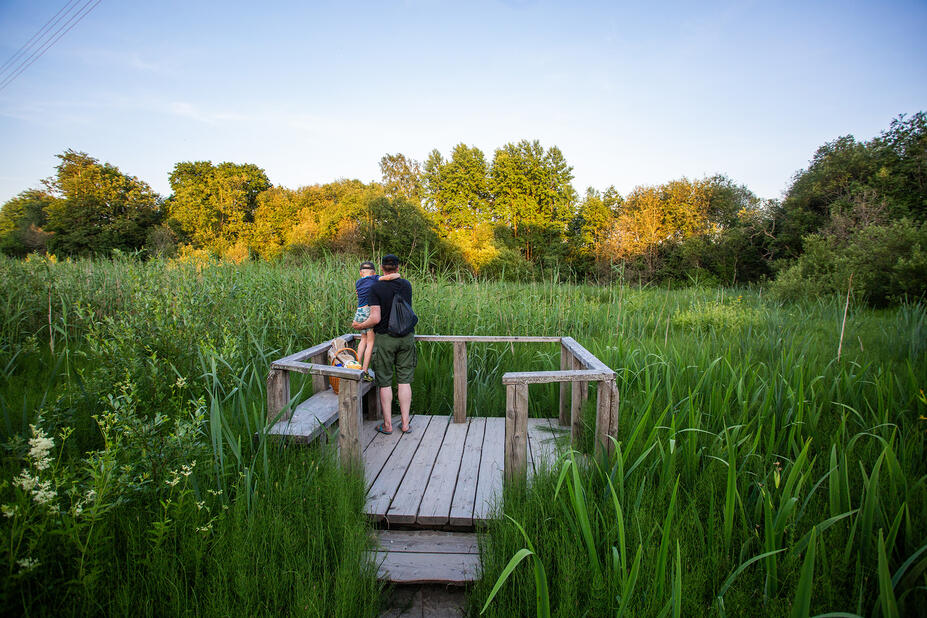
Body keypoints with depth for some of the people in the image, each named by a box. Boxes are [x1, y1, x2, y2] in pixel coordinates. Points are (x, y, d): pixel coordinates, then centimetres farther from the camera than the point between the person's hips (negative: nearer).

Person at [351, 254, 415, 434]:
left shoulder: (376, 288, -11)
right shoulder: (407, 285, 2)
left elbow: (375, 318, -16)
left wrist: (360, 325, 2)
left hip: (385, 338, -3)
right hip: (406, 337, 4)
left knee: (385, 382, 8)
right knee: (404, 380, 10)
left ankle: (387, 424, 15)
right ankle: (405, 423, 15)